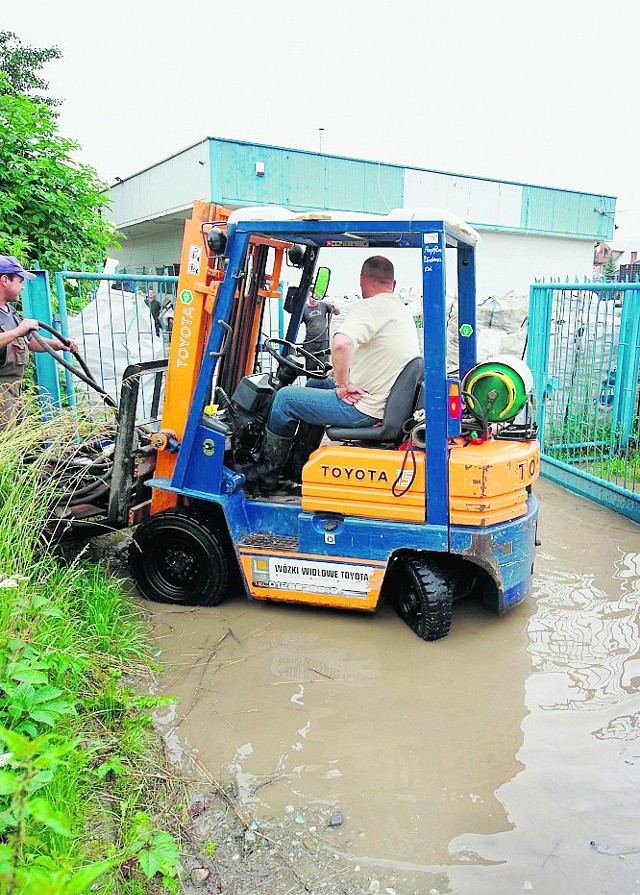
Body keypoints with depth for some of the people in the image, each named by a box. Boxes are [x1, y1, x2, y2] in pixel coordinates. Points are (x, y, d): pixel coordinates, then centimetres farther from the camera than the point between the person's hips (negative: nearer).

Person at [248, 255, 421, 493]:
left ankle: (266, 474, 16)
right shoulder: (403, 311, 14)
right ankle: (301, 466, 32)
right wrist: (343, 377, 17)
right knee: (315, 384, 28)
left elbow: (341, 344, -36)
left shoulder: (370, 307, -17)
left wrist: (343, 384, -21)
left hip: (363, 409, -9)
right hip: (386, 403, 10)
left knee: (285, 397, 3)